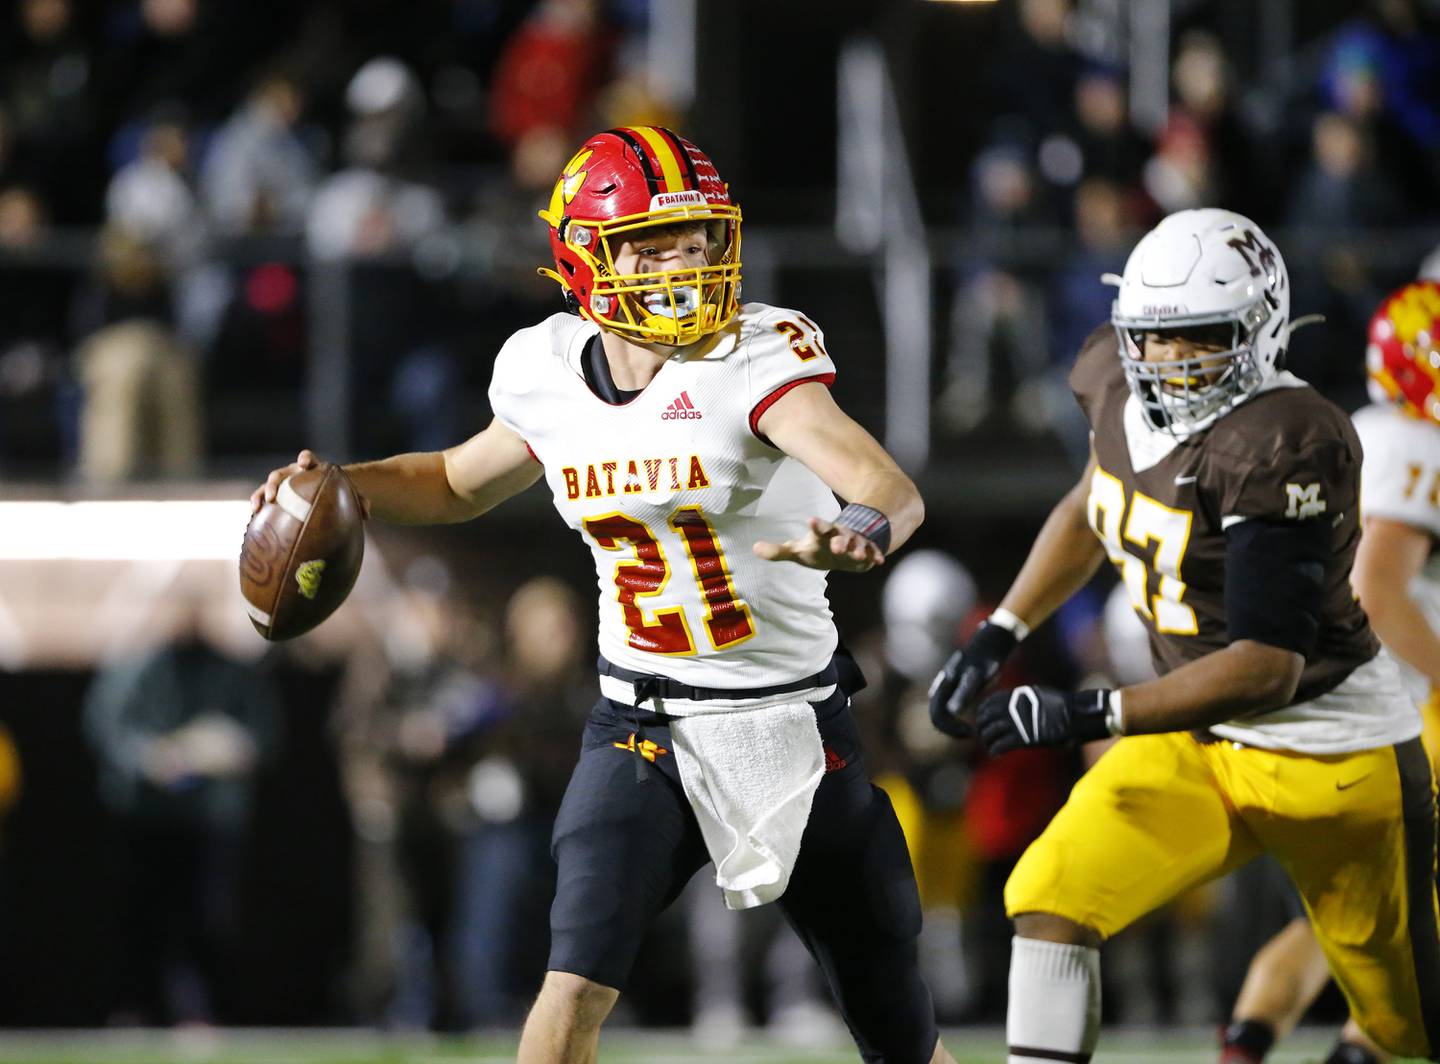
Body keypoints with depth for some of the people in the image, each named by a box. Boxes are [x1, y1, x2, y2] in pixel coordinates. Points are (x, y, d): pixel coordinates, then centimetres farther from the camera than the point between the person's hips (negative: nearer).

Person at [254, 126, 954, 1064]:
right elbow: (460, 485, 21)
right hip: (643, 728, 2)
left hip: (794, 724, -2)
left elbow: (895, 493, -32)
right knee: (580, 980, -19)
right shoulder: (549, 378, -2)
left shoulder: (758, 358, -17)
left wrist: (862, 529, -55)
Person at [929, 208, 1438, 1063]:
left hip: (1331, 759, -7)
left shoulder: (1283, 444, -27)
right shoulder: (1121, 384, -3)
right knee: (1049, 899, -16)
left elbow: (1268, 668, -30)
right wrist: (996, 640, 12)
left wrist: (1091, 716, -34)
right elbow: (1093, 509, 20)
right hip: (1194, 744, 7)